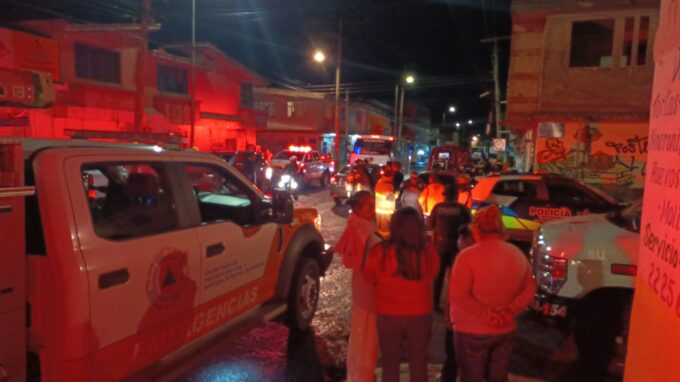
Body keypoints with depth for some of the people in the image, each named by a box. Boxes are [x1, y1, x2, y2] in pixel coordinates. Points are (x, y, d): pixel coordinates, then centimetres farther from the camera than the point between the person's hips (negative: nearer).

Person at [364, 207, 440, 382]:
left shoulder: (380, 252, -20)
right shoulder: (428, 251, -17)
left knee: (390, 364, 18)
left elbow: (369, 278, -2)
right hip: (420, 315, 1)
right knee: (419, 364, 19)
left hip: (388, 316, -1)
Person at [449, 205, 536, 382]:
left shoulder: (468, 256, -19)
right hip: (505, 330, 6)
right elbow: (529, 289, 7)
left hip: (472, 332, -5)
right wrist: (509, 311, -5)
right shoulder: (518, 255, 2)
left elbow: (458, 296, -25)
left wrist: (487, 314, -18)